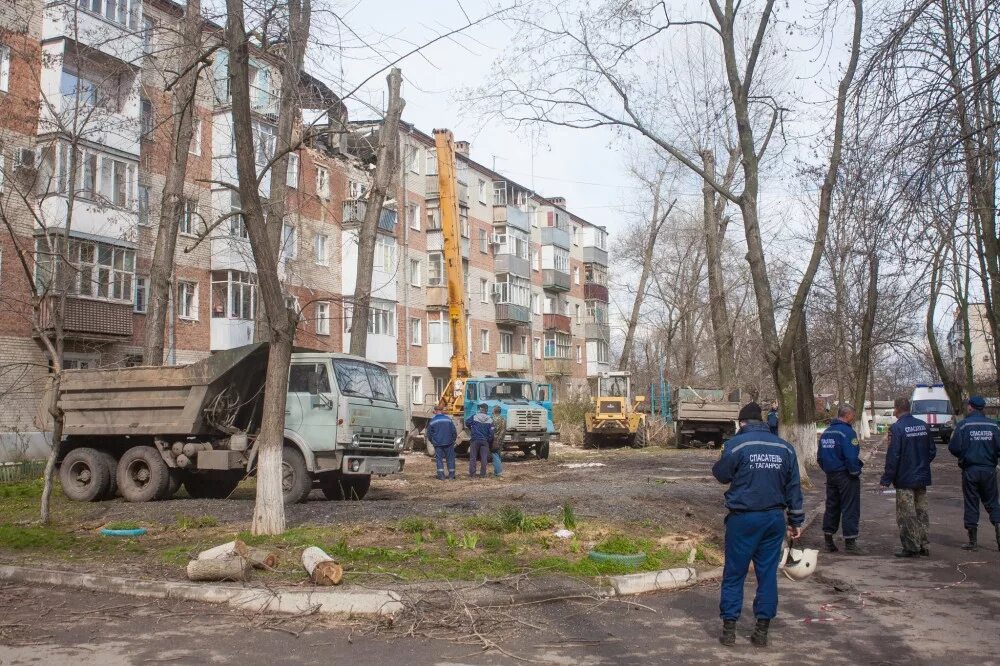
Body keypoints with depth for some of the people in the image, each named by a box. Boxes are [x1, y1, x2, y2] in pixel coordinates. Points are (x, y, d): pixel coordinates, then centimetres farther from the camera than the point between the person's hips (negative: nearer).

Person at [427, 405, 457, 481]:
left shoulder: (432, 421, -1)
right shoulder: (448, 419, -1)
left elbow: (429, 434, 5)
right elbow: (454, 431, -1)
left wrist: (433, 441, 20)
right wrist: (453, 439, 13)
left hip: (437, 443, 0)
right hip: (448, 443, 0)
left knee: (439, 459, 5)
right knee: (450, 459, 9)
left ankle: (441, 476, -2)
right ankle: (451, 476, 10)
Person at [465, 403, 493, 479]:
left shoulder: (474, 417, -7)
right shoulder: (489, 420, -1)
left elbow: (467, 423, -1)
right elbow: (491, 432, -2)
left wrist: (471, 429, 17)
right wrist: (488, 440, 10)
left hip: (475, 440, -1)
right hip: (485, 441, 1)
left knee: (473, 457, 5)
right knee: (484, 458, 6)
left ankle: (472, 474, 3)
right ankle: (482, 474, 6)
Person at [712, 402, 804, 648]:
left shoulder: (736, 445, -10)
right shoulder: (784, 447, 5)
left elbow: (721, 474, -1)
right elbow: (793, 487, 9)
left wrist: (721, 460, 20)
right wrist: (796, 520, 14)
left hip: (743, 518, -4)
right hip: (774, 518, 4)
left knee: (734, 574, 6)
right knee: (768, 574, 10)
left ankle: (729, 629, 9)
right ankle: (762, 631, 13)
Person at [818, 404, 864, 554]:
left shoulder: (826, 432, 11)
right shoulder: (847, 432, -16)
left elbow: (820, 457, 14)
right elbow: (851, 456, -23)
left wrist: (827, 470, 17)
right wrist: (855, 472, -11)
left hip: (831, 476, 8)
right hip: (845, 475, -8)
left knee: (831, 507, 14)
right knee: (850, 508, -1)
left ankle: (828, 542, 18)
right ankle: (850, 542, -1)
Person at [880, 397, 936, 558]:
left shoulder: (897, 428, -17)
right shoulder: (923, 425, 4)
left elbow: (893, 456, -18)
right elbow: (932, 451, 10)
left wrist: (886, 479, -12)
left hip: (905, 479, -7)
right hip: (922, 478, 7)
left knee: (906, 515, 2)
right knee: (921, 512, 15)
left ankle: (911, 547, 5)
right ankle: (923, 546, 21)